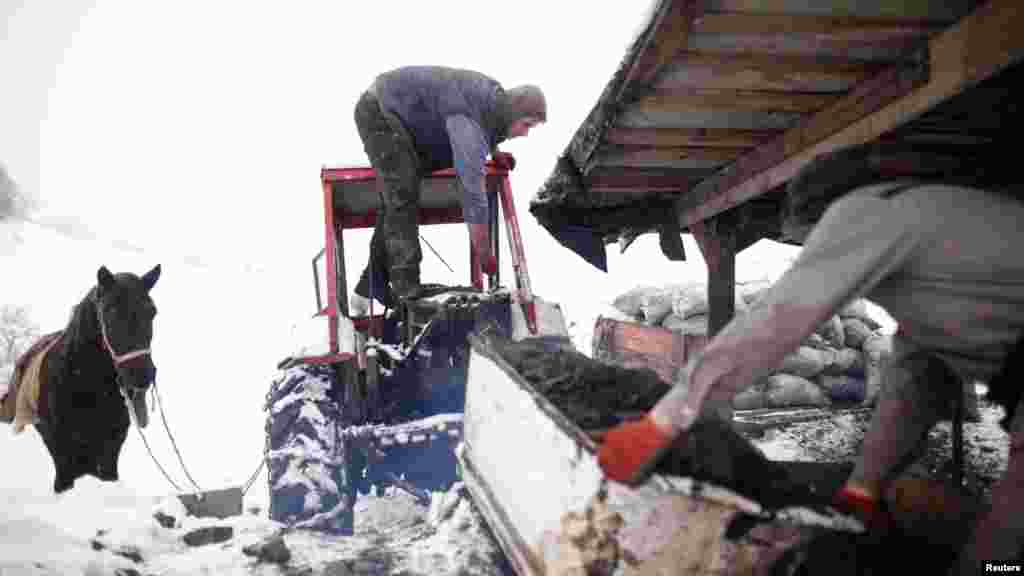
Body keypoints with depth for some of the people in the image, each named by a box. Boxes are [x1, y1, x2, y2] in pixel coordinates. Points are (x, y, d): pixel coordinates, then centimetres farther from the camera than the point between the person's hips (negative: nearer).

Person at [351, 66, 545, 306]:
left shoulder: (494, 95, -2)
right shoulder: (471, 121, -31)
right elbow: (472, 188, -36)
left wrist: (493, 152, 10)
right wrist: (484, 254, -32)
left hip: (397, 114, 10)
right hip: (380, 109, -10)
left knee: (395, 200, 7)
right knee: (402, 198, -19)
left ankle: (372, 285, 11)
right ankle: (406, 287, -21)